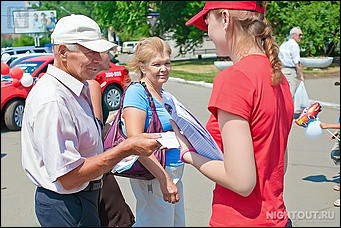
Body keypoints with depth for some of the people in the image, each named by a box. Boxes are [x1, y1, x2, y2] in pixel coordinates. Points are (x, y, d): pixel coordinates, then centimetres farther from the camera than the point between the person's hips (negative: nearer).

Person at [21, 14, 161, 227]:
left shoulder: (77, 89, 9)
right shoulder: (51, 100, -24)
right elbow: (68, 177, -26)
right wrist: (127, 148, -25)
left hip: (86, 197, 9)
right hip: (65, 207, -9)